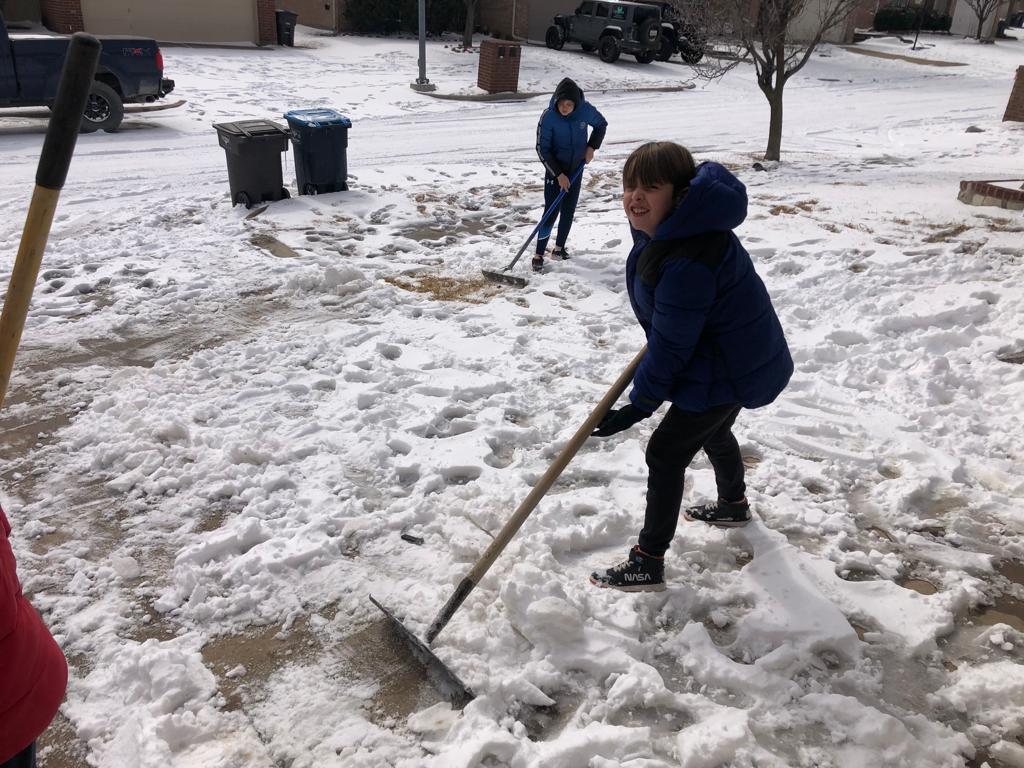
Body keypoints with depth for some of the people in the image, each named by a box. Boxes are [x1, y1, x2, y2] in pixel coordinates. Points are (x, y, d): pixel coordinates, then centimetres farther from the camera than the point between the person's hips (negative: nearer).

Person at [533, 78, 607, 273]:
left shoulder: (586, 110, -14)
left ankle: (559, 248, 27)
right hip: (555, 170, -4)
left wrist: (591, 147, -6)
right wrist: (559, 174, -20)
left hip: (576, 168, 4)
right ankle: (539, 254, 1)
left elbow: (601, 124, 8)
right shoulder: (548, 117, -22)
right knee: (551, 212, -8)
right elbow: (542, 149, -17)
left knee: (569, 211, 11)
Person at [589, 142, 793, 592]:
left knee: (665, 453, -4)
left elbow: (670, 346, -28)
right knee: (713, 432, 31)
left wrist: (640, 404, -18)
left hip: (727, 371, -11)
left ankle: (648, 564, 7)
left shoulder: (686, 262, -35)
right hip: (743, 355, 11)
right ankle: (733, 505, 58)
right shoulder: (671, 228, -3)